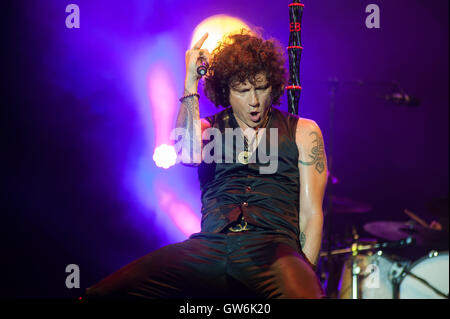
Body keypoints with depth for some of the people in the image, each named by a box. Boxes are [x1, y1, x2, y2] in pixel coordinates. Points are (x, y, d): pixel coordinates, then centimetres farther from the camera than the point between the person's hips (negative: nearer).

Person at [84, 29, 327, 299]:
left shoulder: (302, 132, 18)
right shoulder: (208, 129, 22)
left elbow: (311, 214, 11)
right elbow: (188, 155, -4)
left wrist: (302, 274, -4)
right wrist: (191, 83, -1)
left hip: (272, 249, -2)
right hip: (209, 247, 2)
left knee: (304, 293, -40)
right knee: (105, 293, -19)